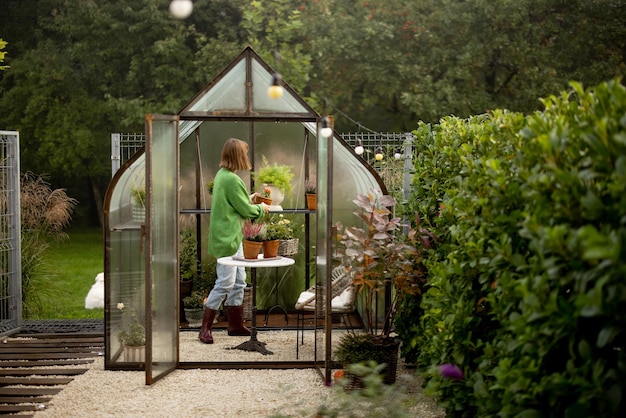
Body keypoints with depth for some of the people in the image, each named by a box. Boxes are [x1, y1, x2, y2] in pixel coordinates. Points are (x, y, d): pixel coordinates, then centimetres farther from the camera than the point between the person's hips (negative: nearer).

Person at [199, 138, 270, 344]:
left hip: (232, 236, 10)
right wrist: (261, 208, 5)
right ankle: (205, 328, 1)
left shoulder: (222, 175, 10)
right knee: (225, 282, -7)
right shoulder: (232, 180, -20)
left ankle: (235, 325, 22)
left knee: (238, 281, 14)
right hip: (226, 237, -10)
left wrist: (248, 199, 19)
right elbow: (245, 210, -13)